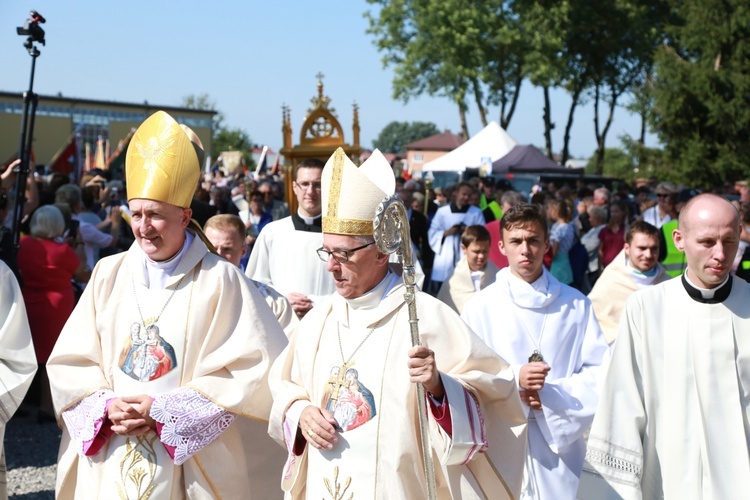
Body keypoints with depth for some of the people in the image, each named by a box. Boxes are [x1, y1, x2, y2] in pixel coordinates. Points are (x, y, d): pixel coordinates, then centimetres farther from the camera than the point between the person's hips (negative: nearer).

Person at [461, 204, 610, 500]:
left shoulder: (576, 305, 6)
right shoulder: (480, 308, 1)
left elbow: (600, 374, 1)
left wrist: (551, 394, -13)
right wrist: (514, 379, -18)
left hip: (562, 440, 2)